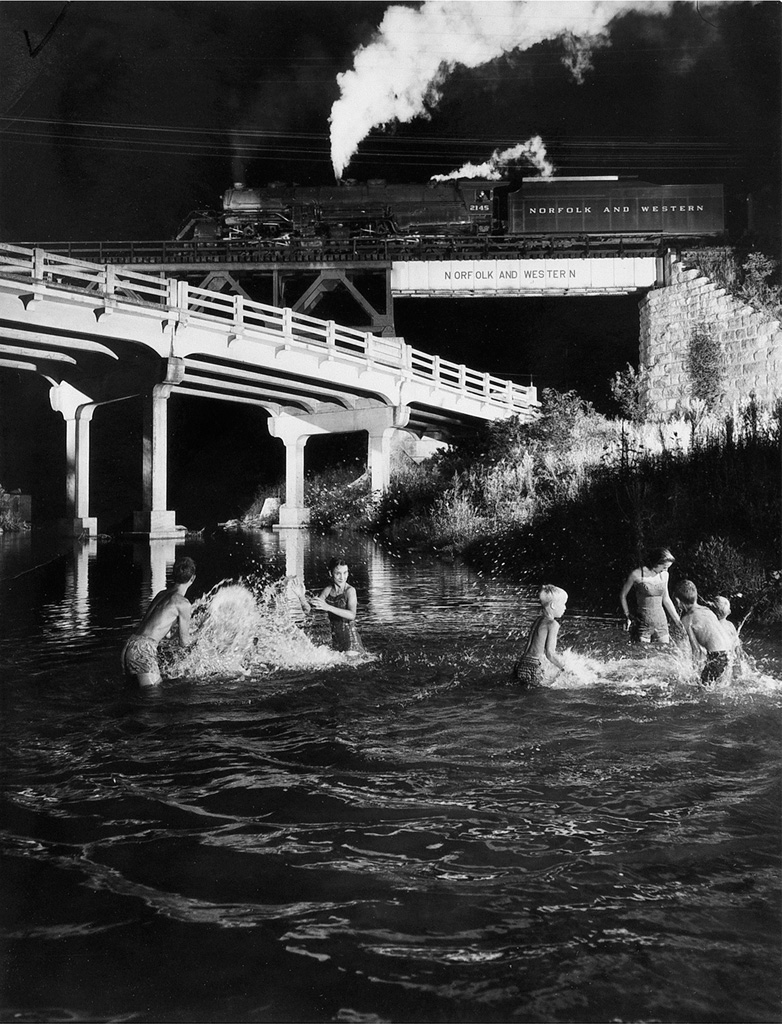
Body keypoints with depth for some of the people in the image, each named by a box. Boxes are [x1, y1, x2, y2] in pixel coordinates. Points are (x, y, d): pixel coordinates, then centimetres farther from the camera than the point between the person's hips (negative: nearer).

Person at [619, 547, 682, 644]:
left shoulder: (664, 575, 6)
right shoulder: (637, 575, -9)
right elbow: (622, 596, 3)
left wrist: (677, 619, 18)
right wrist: (628, 616, 4)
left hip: (661, 623, 5)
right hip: (642, 624, -4)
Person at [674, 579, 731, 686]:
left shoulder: (687, 619, -4)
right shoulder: (706, 610, 17)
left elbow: (696, 648, -4)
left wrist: (695, 665, 7)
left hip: (716, 655, -8)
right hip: (727, 652, 8)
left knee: (704, 685, 0)